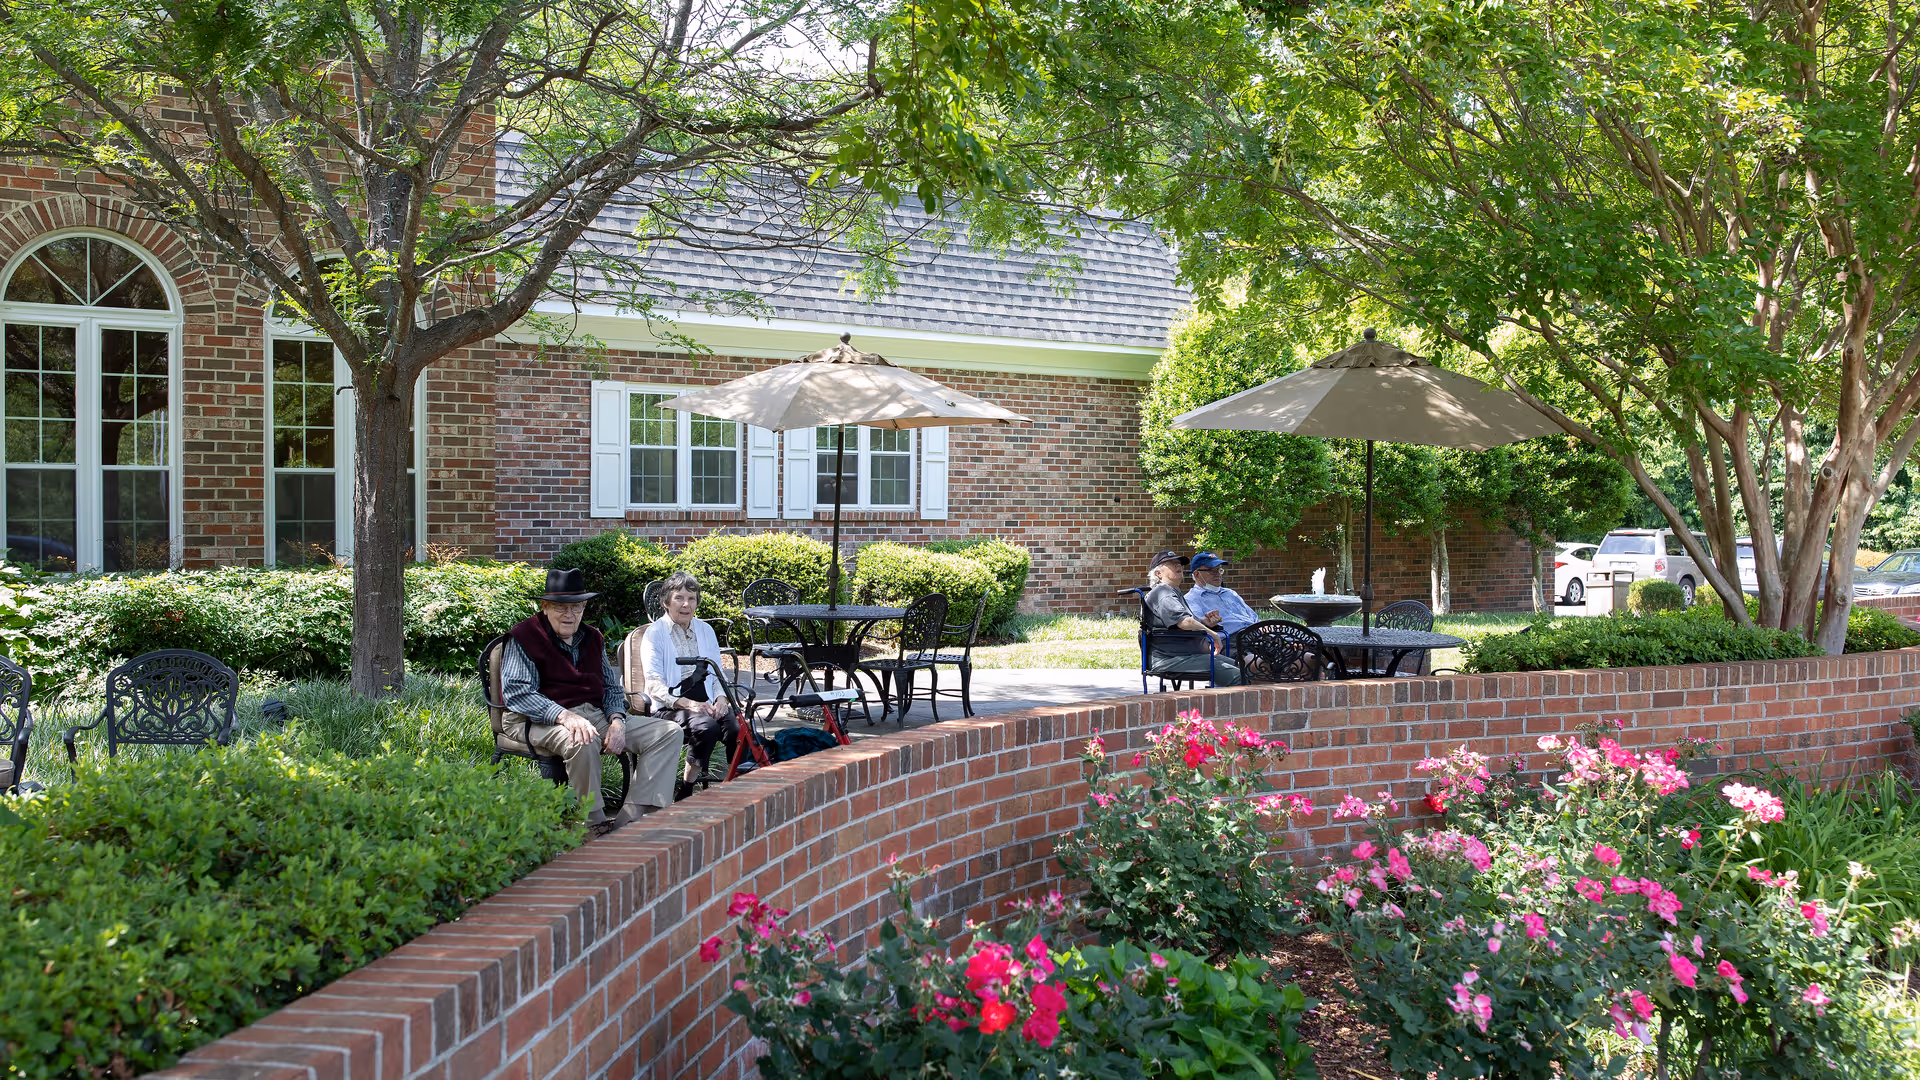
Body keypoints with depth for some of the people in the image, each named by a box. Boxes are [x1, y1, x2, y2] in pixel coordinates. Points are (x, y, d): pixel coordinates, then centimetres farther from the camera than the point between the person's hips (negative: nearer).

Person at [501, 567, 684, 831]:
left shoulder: (593, 638, 20)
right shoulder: (524, 637, 0)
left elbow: (612, 687, 23)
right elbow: (516, 692, -13)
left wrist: (617, 720, -1)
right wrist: (565, 716, -28)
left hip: (598, 716, 7)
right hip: (547, 724, -7)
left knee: (669, 731, -8)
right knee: (583, 741, -42)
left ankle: (631, 817, -22)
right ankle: (594, 825, -23)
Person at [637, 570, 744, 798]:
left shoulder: (705, 630, 16)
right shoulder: (655, 633, 0)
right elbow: (655, 684, -9)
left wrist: (720, 698, -6)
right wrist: (689, 704, -24)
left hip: (706, 701, 5)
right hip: (670, 706, -4)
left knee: (737, 729, -26)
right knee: (706, 727, -34)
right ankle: (687, 791, -19)